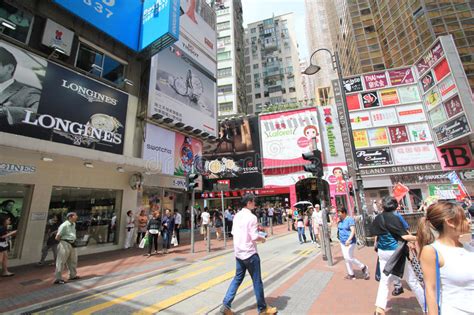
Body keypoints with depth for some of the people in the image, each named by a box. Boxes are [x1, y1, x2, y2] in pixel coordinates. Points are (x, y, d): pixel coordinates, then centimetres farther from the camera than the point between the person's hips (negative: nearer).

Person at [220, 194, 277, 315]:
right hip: (250, 253, -7)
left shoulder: (237, 216, 4)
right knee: (257, 281, 10)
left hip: (238, 252, 7)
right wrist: (262, 238, -1)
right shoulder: (251, 217, -19)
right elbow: (254, 237, -21)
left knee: (237, 279, 19)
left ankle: (226, 305, 18)